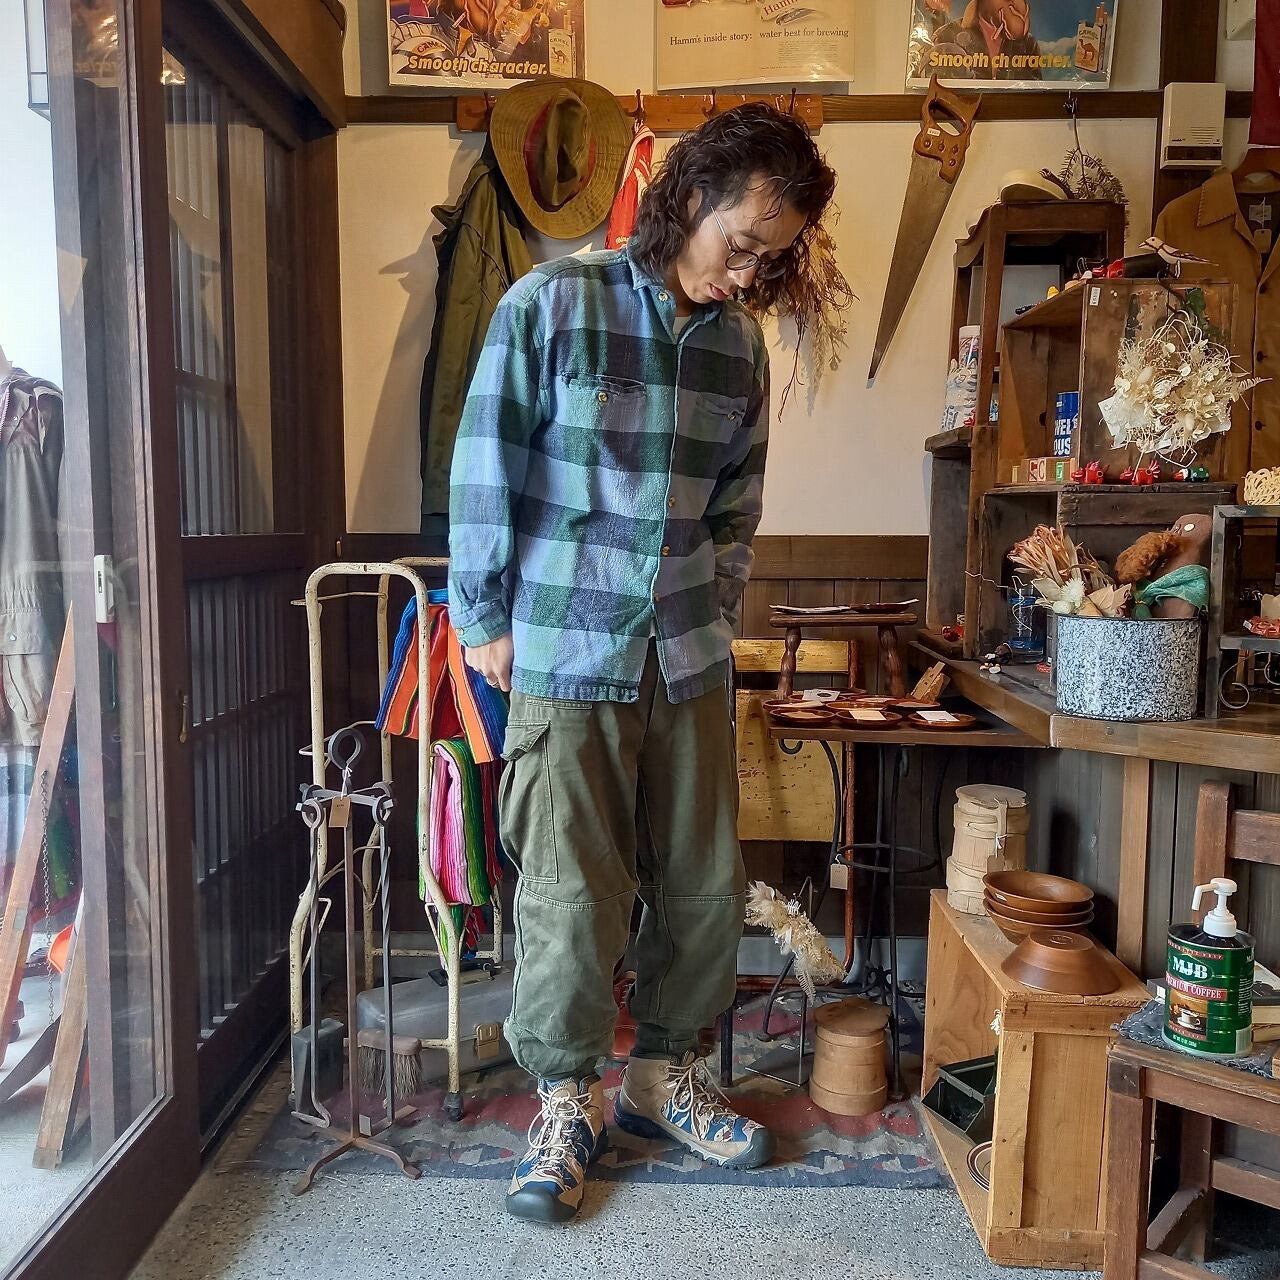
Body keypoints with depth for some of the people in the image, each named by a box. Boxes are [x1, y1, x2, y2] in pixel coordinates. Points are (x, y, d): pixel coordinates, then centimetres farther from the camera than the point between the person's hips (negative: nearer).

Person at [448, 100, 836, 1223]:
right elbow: (484, 472, -5)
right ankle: (567, 1103, 23)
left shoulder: (740, 343, 8)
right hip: (566, 652, -4)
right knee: (572, 893, 1)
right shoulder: (553, 304, -6)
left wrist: (717, 620, 13)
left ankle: (666, 1075, 31)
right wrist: (485, 620, -2)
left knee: (706, 882, 10)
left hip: (686, 659, 5)